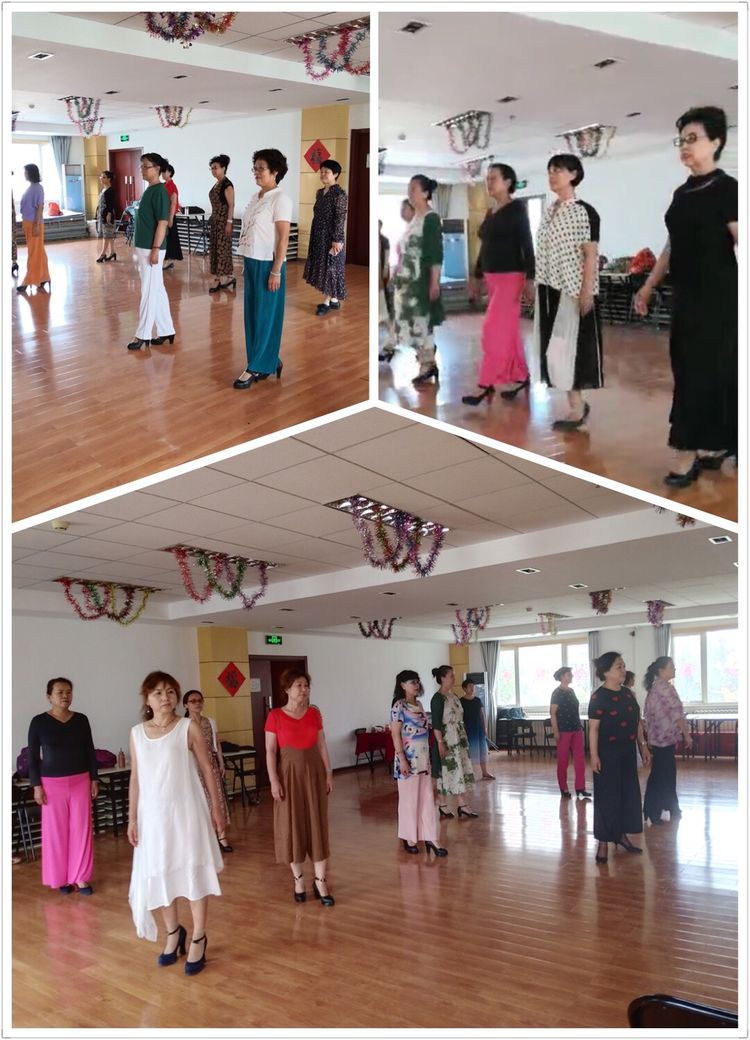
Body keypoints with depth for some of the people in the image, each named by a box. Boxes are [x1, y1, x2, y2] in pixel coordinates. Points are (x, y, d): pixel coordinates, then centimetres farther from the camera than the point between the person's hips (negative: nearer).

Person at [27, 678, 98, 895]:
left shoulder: (81, 720, 3)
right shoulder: (39, 722, -5)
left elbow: (90, 752, 8)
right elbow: (33, 756, -3)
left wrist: (94, 779, 5)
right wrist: (36, 785, -7)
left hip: (80, 781, 2)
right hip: (52, 783, -2)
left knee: (81, 829, 3)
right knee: (56, 831, 4)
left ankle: (81, 877, 12)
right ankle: (61, 878, 18)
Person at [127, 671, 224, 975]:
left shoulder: (189, 728, -6)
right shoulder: (137, 733, 3)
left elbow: (206, 769, -1)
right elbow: (136, 778, 7)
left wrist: (216, 806, -1)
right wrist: (132, 818, 5)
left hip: (186, 810, -3)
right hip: (153, 813, 3)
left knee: (193, 872, 3)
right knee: (157, 875, 11)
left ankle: (198, 939, 18)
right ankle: (173, 932, 33)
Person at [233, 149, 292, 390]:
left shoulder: (280, 199, -11)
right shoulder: (256, 198, 12)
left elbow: (283, 237, -15)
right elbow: (250, 231, 15)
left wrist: (276, 271, -18)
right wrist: (248, 262, 12)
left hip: (268, 264, -8)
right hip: (251, 263, 8)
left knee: (265, 316, 0)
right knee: (253, 315, 10)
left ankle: (256, 368, 6)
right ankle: (268, 363, 19)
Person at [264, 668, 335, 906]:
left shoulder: (314, 713, 3)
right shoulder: (275, 716, -7)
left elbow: (322, 746, 6)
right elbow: (270, 751, -7)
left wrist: (329, 773, 3)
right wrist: (274, 781, -12)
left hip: (314, 773, 3)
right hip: (289, 773, -2)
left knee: (317, 826, 5)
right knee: (292, 827, 5)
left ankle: (320, 881, 12)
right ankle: (298, 880, 19)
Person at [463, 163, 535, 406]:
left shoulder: (517, 208, -8)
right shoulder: (490, 212, 13)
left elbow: (527, 245, -13)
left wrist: (529, 279, -19)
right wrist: (477, 277, 19)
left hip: (510, 277, -8)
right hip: (492, 278, 8)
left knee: (494, 331, -10)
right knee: (508, 330, 12)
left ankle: (486, 384, -6)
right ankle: (520, 376, 20)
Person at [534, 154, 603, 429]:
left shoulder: (584, 212, -8)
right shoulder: (549, 211, 12)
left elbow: (591, 255, -12)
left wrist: (587, 292, -18)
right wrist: (536, 283, 12)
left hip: (573, 290, -7)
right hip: (549, 289, 7)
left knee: (570, 345, -6)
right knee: (554, 347, 7)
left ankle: (577, 408, 3)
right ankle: (576, 404, 17)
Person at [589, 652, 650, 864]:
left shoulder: (628, 693, 9)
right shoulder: (599, 697, -13)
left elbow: (637, 723, 14)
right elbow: (593, 728, -15)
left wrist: (643, 747, 12)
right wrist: (594, 755, -19)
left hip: (627, 751, 7)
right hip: (608, 753, -7)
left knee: (629, 793, 13)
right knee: (607, 796, -1)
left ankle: (621, 835, 28)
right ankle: (603, 842, 7)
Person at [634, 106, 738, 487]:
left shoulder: (727, 189, -9)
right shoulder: (682, 193, 13)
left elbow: (740, 247, -16)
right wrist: (648, 286, 19)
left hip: (716, 297, -8)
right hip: (685, 294, 8)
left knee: (700, 370, -6)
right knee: (688, 368, 9)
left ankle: (688, 453, -1)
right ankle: (714, 447, 19)